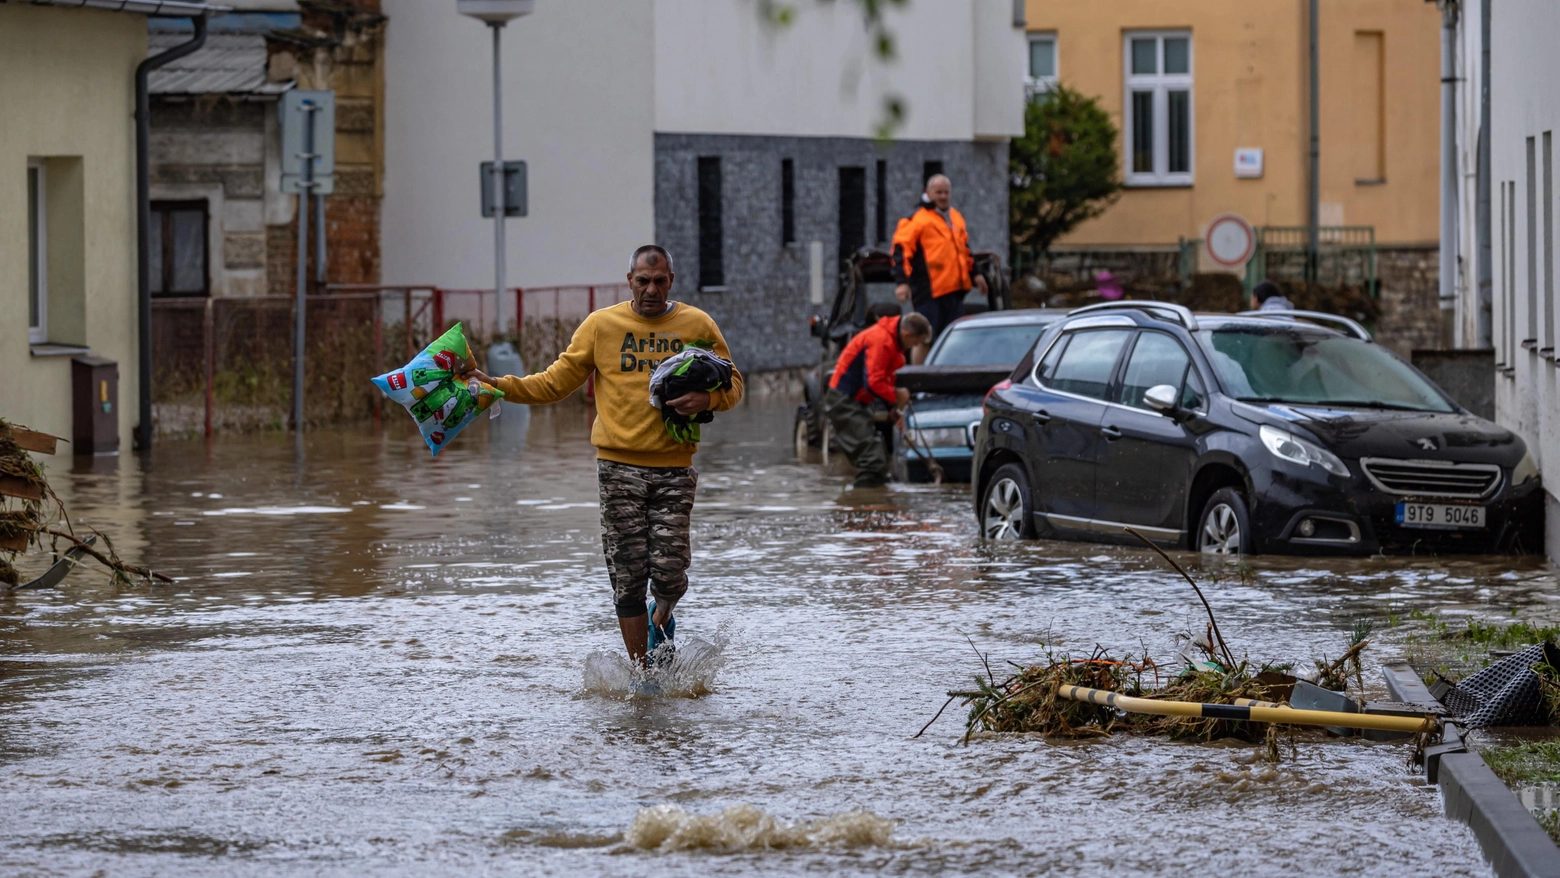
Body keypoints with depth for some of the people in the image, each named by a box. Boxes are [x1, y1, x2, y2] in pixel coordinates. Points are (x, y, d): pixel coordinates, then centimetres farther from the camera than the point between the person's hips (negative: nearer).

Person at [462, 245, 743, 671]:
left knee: (668, 570, -8)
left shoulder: (697, 325, 6)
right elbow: (556, 382, 8)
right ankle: (642, 672, 10)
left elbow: (732, 384, 10)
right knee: (627, 574, -1)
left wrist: (706, 399, -12)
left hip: (674, 467, 0)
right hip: (620, 464, 0)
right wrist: (497, 386, -3)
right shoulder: (601, 325, 5)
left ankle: (663, 613, 29)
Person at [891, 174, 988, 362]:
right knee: (925, 339, -8)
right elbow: (901, 250, -12)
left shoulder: (956, 218, 19)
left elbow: (965, 248, 33)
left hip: (954, 290, 8)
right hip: (929, 290, -8)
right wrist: (902, 282, -21)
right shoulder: (916, 219, -5)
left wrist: (974, 273, 30)